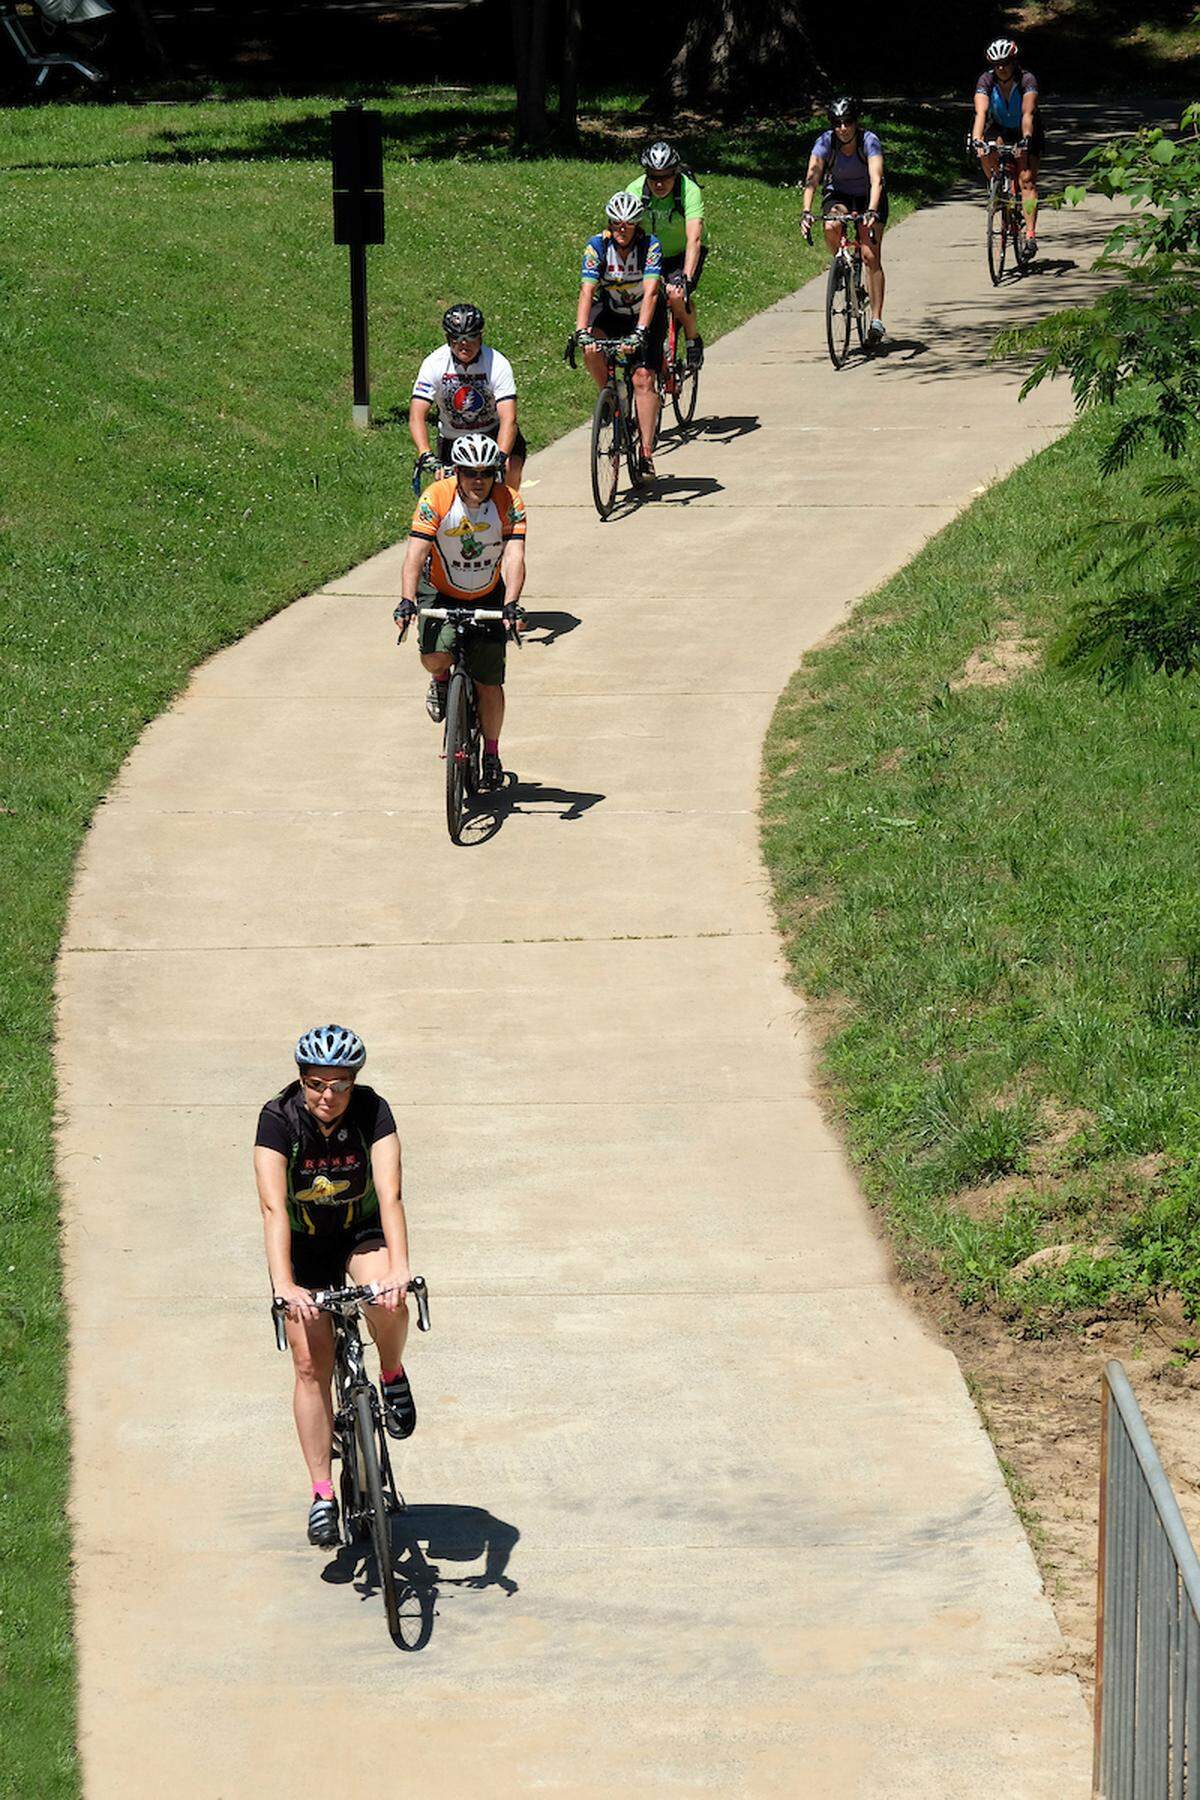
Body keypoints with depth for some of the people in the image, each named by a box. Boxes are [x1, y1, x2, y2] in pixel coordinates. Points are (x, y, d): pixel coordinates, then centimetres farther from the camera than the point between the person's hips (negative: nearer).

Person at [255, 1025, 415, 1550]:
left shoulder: (372, 1112, -24)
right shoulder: (278, 1118, -26)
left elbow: (390, 1194, -32)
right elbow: (273, 1207, -34)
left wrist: (398, 1269, -47)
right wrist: (284, 1285, -46)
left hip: (362, 1230, 0)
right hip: (302, 1240, 0)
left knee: (389, 1304, -32)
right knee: (311, 1365, -8)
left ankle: (392, 1377, 0)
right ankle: (323, 1495, 0)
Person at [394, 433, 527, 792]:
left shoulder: (509, 503, -20)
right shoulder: (436, 499, -23)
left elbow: (514, 557, -29)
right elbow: (416, 553, -29)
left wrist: (511, 604, -45)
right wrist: (407, 600, -44)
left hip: (488, 598, 1)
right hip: (442, 594, -1)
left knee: (488, 682, 0)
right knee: (435, 657, -26)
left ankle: (491, 754, 22)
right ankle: (440, 681, 12)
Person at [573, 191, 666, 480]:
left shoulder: (650, 246, -24)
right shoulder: (597, 246, -19)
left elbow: (651, 292, -34)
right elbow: (587, 291, -28)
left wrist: (640, 332, -48)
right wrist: (581, 332, -43)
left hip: (647, 316, -2)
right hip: (611, 312, 2)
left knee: (643, 378, -17)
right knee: (592, 347, -31)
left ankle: (646, 452, -15)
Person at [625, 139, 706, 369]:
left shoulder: (690, 190, -29)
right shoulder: (635, 191, -21)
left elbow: (694, 239, -38)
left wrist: (686, 279, -50)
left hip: (684, 254, -3)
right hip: (651, 254, 3)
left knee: (677, 294, -27)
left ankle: (694, 340, -1)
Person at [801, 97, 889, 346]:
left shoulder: (869, 141, -26)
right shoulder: (825, 142, -21)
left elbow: (876, 180, -37)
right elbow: (812, 178, -29)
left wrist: (871, 212, -53)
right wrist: (806, 213, -44)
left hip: (868, 197, -2)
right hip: (837, 195, 2)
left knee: (871, 256, -15)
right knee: (831, 227, -33)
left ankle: (876, 320, -13)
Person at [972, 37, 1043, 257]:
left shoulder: (1027, 80, -25)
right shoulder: (986, 80, -21)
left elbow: (1027, 113, -37)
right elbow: (981, 112, -34)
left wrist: (1026, 139, -53)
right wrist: (977, 140, -51)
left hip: (1027, 133, -2)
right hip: (1000, 130, 2)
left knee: (1027, 179, -18)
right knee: (986, 151, -33)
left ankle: (1030, 234, -21)